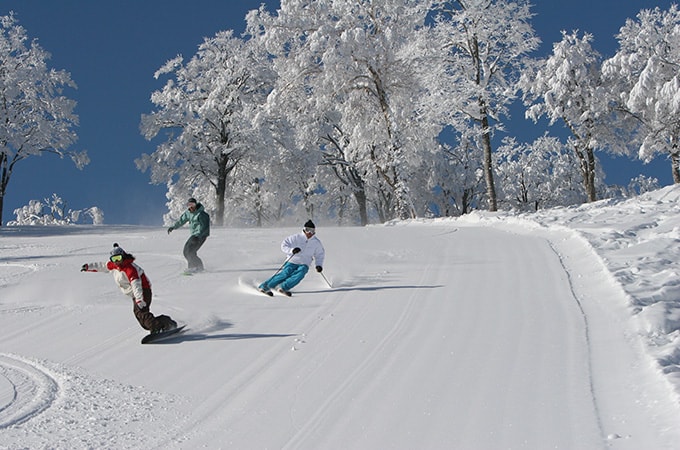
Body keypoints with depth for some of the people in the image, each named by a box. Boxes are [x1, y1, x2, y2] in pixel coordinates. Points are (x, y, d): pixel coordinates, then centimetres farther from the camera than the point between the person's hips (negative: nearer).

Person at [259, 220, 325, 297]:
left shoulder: (316, 243, 5)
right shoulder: (296, 237, -5)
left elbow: (320, 255, 20)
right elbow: (284, 245, -5)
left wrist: (319, 265, 4)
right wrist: (291, 250, -23)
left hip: (304, 265, 2)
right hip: (292, 262, -2)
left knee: (300, 273, -30)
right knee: (284, 274, -23)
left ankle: (284, 288, -27)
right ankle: (264, 286, -12)